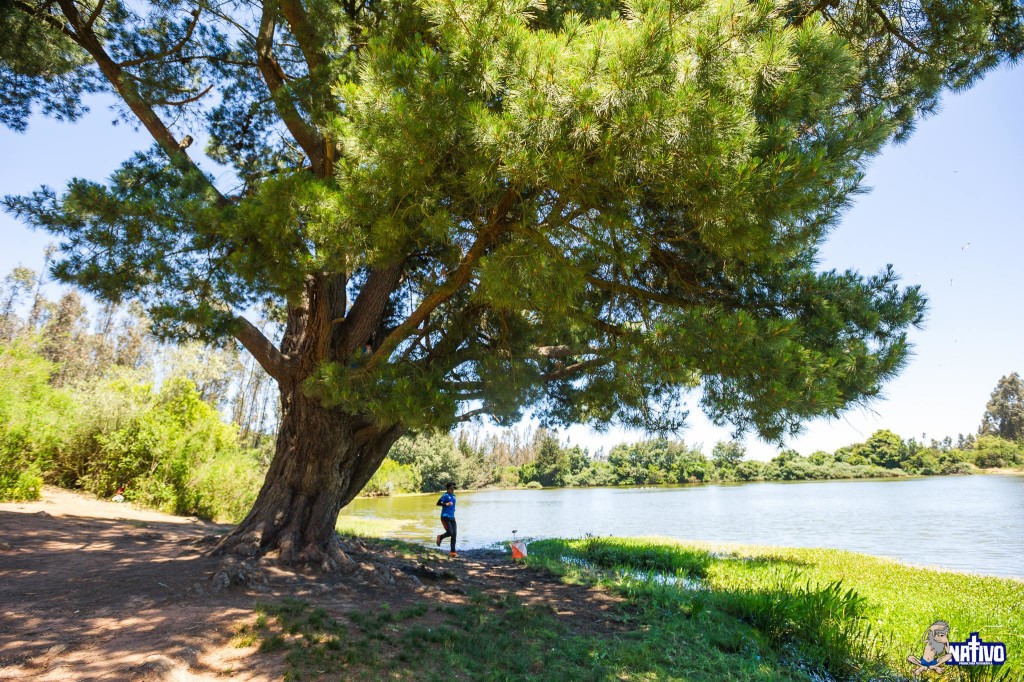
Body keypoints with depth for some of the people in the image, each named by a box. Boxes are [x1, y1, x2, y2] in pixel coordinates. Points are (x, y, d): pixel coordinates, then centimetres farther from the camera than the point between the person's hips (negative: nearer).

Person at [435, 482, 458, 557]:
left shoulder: (453, 495, 12)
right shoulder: (445, 495, -11)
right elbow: (438, 503, -19)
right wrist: (446, 504, -28)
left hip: (452, 517, 7)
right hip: (445, 517, -7)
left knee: (454, 534, 0)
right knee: (450, 533, -14)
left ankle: (453, 552, 6)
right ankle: (440, 538, 17)